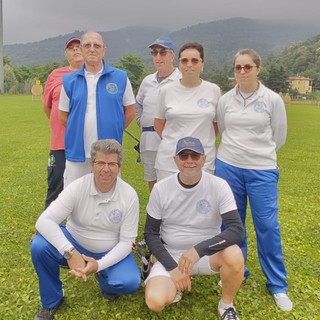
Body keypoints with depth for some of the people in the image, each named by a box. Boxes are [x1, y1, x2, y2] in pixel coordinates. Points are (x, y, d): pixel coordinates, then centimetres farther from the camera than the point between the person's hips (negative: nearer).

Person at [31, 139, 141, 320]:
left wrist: (99, 264, -30)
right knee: (39, 246, -26)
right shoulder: (77, 187, -20)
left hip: (110, 253, 0)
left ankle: (104, 279, 11)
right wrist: (70, 252, -39)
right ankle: (52, 301, -1)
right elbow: (44, 221, -27)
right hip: (75, 245, 1)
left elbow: (126, 241, -14)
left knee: (130, 282, -27)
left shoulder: (129, 196, -18)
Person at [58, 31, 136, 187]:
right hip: (77, 153, 1)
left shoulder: (120, 77, 1)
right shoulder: (69, 80, 4)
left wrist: (114, 131, 3)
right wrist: (80, 133, 7)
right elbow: (63, 116, 11)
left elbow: (130, 111, 7)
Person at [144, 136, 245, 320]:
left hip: (207, 254, 0)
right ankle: (177, 284, 14)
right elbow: (151, 234, -3)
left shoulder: (219, 186, -14)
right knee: (155, 301, -24)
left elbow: (237, 231, -20)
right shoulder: (161, 189, -10)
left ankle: (227, 305, -1)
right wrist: (173, 267, -14)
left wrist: (199, 249, -33)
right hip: (171, 255, 1)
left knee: (234, 255, -33)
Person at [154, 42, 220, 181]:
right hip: (169, 159, 0)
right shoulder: (167, 90, 1)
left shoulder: (214, 90, 1)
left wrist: (205, 142, 5)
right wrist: (173, 141, 3)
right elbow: (158, 123, 11)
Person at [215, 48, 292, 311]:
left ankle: (278, 285, 19)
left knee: (268, 226, 1)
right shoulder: (225, 100, 2)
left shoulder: (273, 99, -4)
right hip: (228, 167, 3)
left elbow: (279, 137, 6)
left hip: (262, 171, -2)